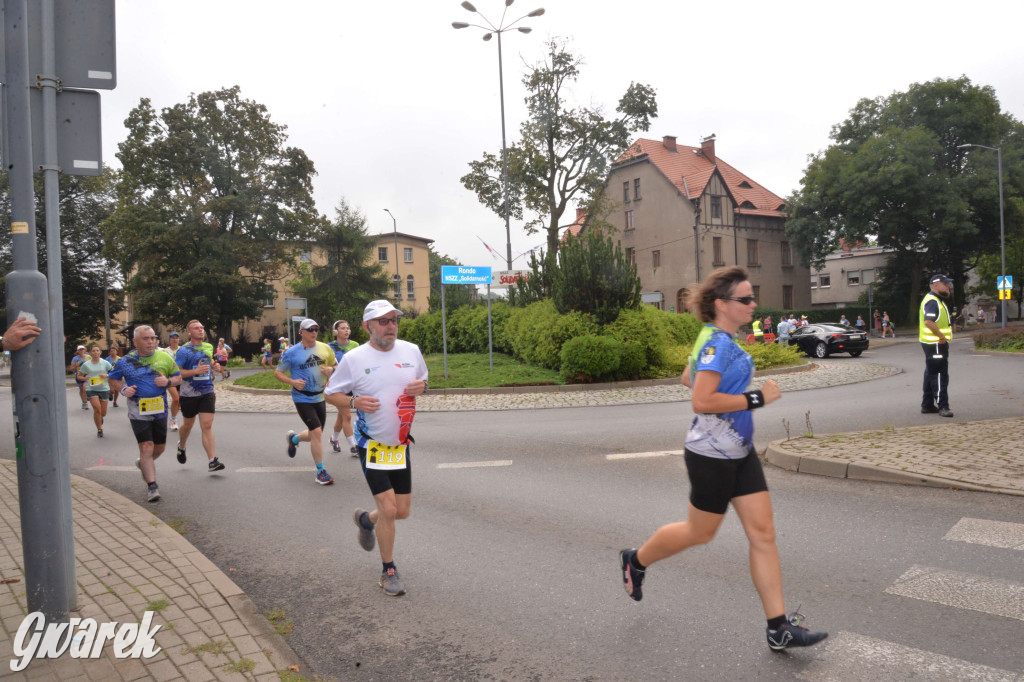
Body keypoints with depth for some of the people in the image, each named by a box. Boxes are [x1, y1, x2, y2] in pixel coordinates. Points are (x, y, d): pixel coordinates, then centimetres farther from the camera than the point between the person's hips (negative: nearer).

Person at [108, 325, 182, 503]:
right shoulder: (126, 361, -1)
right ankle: (152, 486, -5)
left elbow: (178, 377, 9)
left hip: (160, 410, 3)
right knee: (146, 447, -10)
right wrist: (123, 389, -7)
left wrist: (168, 381, -13)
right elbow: (113, 379, 13)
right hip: (138, 412, -3)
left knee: (160, 447, 14)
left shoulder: (164, 358, 3)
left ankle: (143, 464, 46)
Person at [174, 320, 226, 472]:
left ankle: (212, 461, -11)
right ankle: (181, 446, 48)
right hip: (189, 394, -2)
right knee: (188, 424, 16)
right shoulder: (183, 350, -9)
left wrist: (215, 366, 3)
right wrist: (196, 371, -26)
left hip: (207, 392, 3)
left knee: (207, 426, -7)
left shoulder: (208, 347, 8)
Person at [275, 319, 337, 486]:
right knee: (317, 432, -15)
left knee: (315, 435, 16)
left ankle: (294, 438, 50)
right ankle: (321, 471, -2)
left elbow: (336, 365, 14)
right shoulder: (291, 352, -8)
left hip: (320, 397, 5)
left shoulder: (325, 348, 1)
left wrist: (331, 369, -10)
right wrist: (292, 382, -18)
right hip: (303, 399, -5)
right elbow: (277, 373, -1)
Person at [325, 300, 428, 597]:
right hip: (372, 444, -4)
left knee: (403, 511, 9)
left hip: (400, 443, 4)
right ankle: (388, 571, 15)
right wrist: (355, 401, -20)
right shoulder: (354, 358, -9)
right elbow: (331, 393, 0)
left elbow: (422, 380, 15)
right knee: (388, 509, -7)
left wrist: (421, 386, -9)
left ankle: (365, 520, 42)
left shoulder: (411, 350, 1)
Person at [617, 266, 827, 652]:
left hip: (739, 452, 9)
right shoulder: (717, 342, -21)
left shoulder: (718, 339, 9)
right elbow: (701, 402, -29)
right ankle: (636, 561, 35)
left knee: (763, 533, 6)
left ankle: (779, 628, 12)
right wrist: (756, 399, -23)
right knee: (700, 532, 10)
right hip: (712, 456, -9)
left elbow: (688, 378, 22)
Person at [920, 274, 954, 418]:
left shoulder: (936, 300, 19)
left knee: (931, 374, 14)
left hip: (937, 343, 11)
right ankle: (942, 406, -9)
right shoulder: (932, 301, -16)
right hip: (936, 343, -11)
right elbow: (928, 322, -29)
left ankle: (927, 405, 20)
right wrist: (941, 336, -25)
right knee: (940, 375, -10)